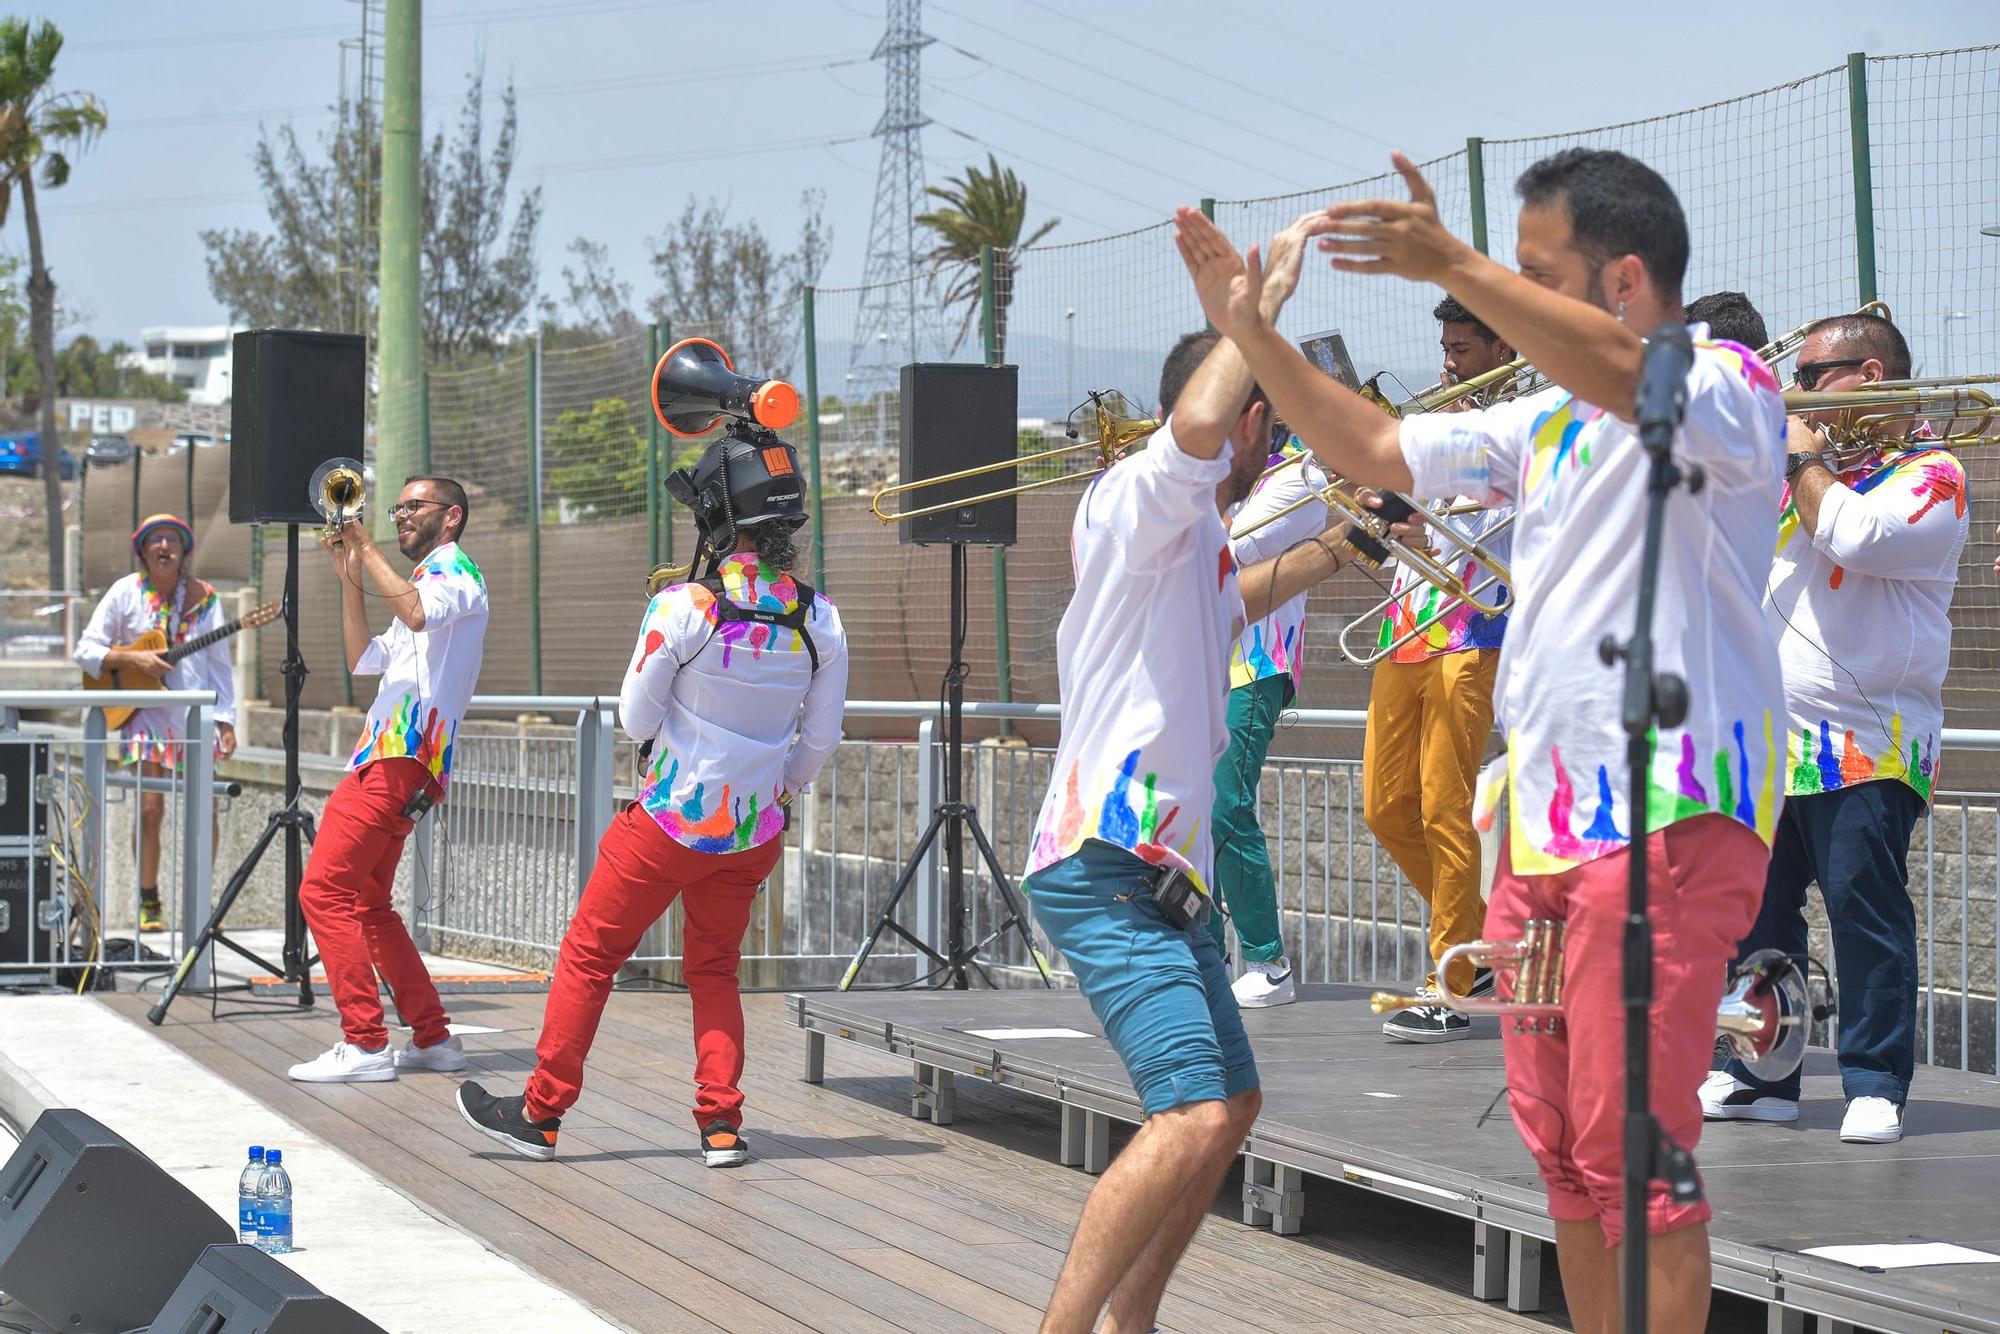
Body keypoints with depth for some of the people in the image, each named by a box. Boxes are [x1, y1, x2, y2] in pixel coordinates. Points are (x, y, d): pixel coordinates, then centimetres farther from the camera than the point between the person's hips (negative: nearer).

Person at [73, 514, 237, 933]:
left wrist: (226, 721, 1)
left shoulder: (203, 596, 6)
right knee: (150, 808, -7)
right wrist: (133, 658, -15)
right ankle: (148, 904, 3)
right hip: (145, 716, -2)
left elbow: (219, 663, 8)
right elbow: (86, 651, 0)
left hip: (196, 715, 2)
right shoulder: (126, 592, 1)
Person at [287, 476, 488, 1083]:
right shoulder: (429, 579, 29)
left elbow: (416, 612, -28)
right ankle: (433, 1038, 15)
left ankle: (364, 1044, -17)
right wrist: (350, 577, 21)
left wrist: (367, 547, -21)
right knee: (367, 906, 14)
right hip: (391, 761, 11)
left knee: (324, 892, -14)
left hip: (397, 760, -11)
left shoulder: (453, 569, -3)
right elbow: (364, 660, 28)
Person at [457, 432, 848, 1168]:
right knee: (714, 970, 20)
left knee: (589, 956, 9)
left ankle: (542, 1113, 16)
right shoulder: (819, 618, -6)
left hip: (671, 822, -4)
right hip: (754, 831, 4)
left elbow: (636, 718, -11)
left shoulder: (685, 606, -19)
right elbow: (820, 738, 3)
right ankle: (722, 1124, 11)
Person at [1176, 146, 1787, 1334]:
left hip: (1668, 820, -9)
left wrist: (1455, 269, -39)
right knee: (1560, 1146, 11)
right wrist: (1250, 332, 16)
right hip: (1542, 819, 9)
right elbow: (1376, 451, 26)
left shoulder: (1731, 386, -8)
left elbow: (1632, 379, -30)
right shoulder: (1549, 421, 20)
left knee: (1633, 1150, -11)